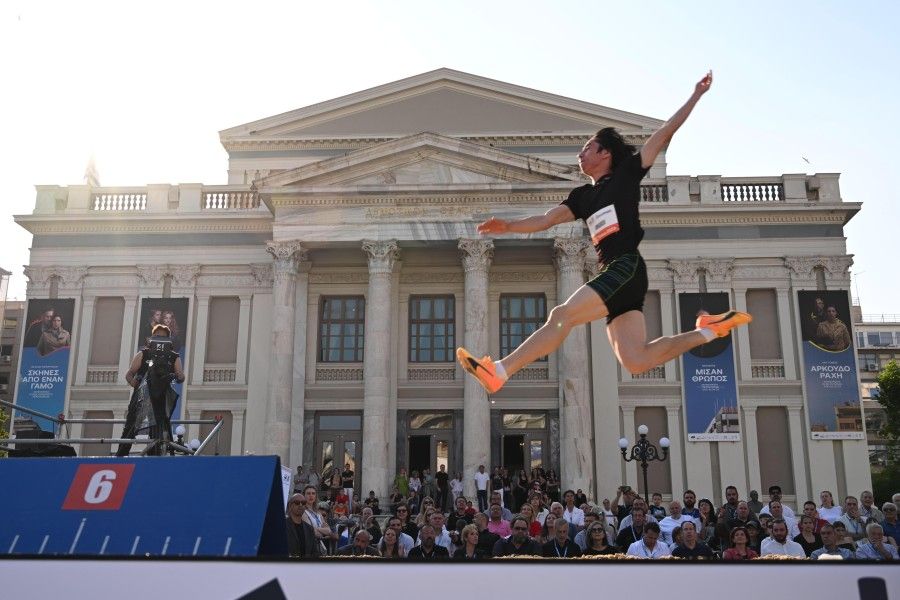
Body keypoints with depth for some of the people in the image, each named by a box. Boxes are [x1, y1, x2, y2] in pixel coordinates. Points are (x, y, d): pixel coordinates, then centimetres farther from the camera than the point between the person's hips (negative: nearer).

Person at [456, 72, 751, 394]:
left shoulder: (626, 174, 8)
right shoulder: (584, 195, 24)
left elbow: (664, 133, 7)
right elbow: (546, 219, 15)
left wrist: (696, 95, 5)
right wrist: (508, 226, -1)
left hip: (626, 268, -7)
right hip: (614, 274, 7)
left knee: (562, 316, -21)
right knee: (636, 361, -2)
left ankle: (499, 371, -26)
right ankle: (708, 330, 9)